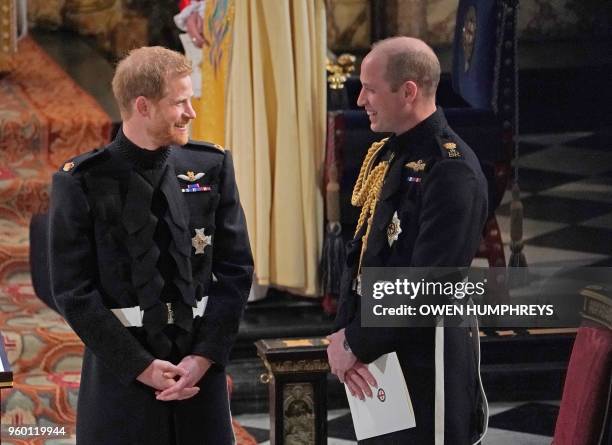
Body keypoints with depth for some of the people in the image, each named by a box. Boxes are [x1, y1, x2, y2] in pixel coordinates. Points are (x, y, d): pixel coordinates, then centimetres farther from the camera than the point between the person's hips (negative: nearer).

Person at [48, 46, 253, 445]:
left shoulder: (212, 166, 4)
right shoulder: (82, 182, -5)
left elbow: (236, 269, 3)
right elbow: (74, 289, -7)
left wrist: (205, 356, -6)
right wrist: (140, 366, -11)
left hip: (200, 364, 3)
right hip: (120, 367, -2)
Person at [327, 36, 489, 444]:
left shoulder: (452, 169, -19)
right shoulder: (387, 156, 10)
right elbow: (360, 254, 9)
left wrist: (357, 344, -15)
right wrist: (344, 334, -6)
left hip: (426, 365, -8)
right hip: (378, 361, 8)